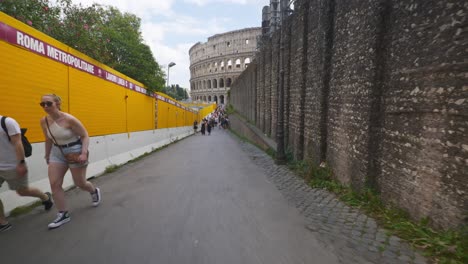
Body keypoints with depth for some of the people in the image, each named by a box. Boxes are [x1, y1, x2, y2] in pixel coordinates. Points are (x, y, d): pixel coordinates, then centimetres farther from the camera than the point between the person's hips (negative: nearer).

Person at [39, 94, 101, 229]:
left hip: (75, 150, -6)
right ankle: (63, 214, 10)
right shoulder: (44, 121, -2)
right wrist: (47, 155, 18)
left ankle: (94, 191, 41)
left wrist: (84, 153, -26)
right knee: (54, 184, -2)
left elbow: (85, 135, -16)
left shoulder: (69, 119, -21)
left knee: (79, 183, 6)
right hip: (57, 152, 6)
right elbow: (48, 140, 12)